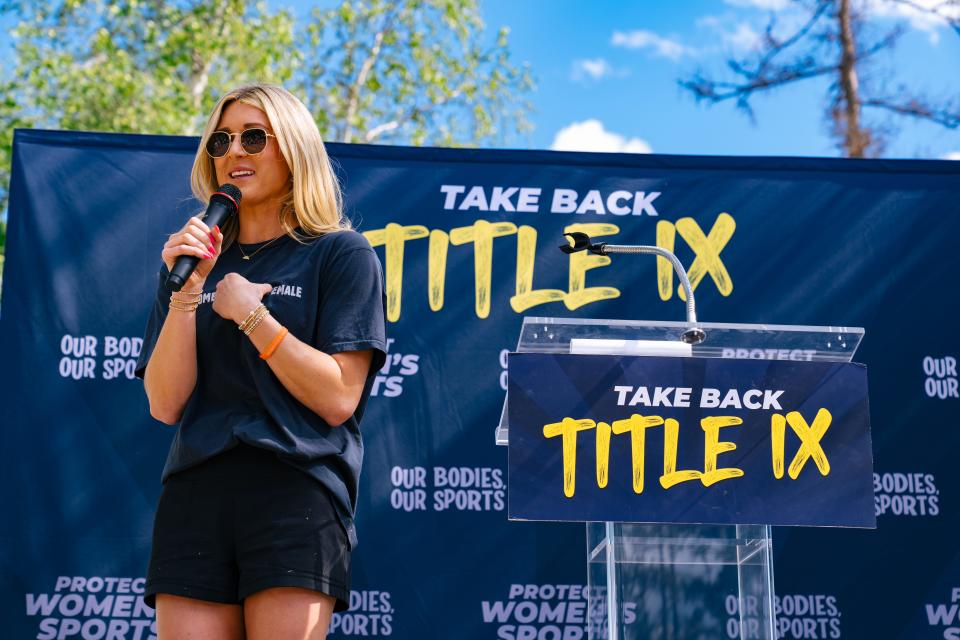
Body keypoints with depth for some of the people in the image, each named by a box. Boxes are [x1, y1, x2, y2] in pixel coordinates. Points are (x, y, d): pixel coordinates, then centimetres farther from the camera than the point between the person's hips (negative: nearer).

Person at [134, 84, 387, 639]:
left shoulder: (342, 253, 5)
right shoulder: (193, 261, 17)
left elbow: (338, 398, -5)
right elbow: (166, 404, 7)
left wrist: (249, 312, -7)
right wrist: (187, 291, -4)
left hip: (296, 495, -4)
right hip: (195, 496, 4)